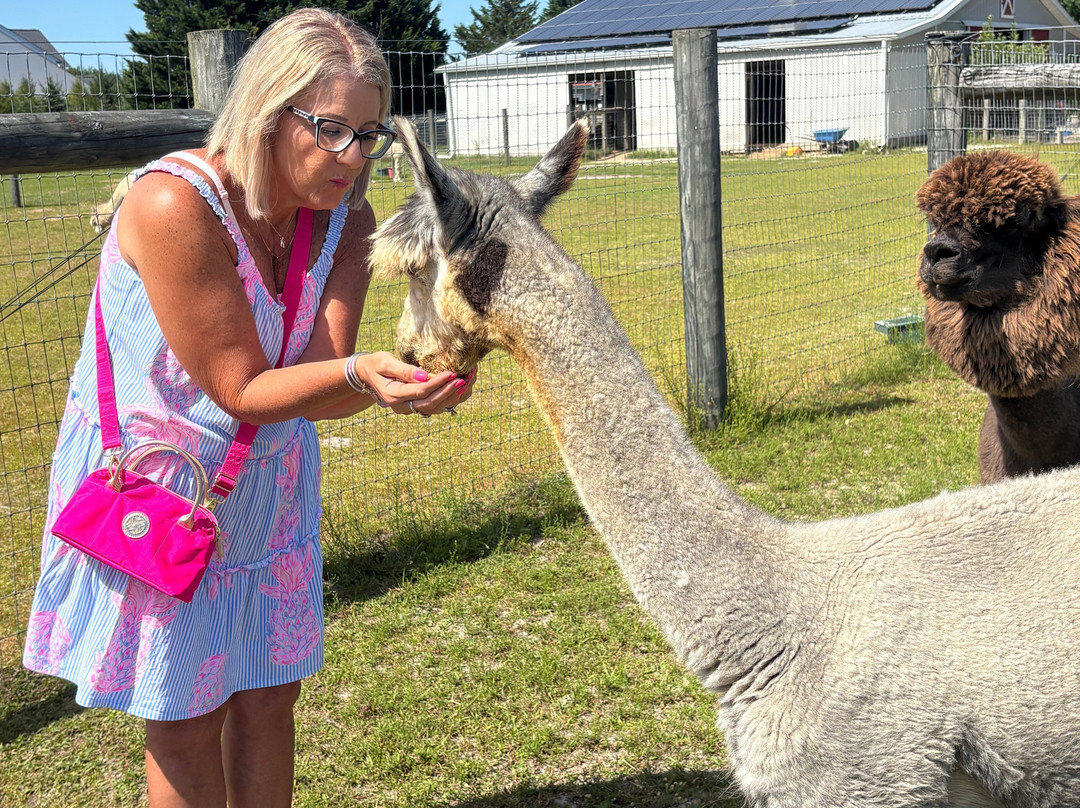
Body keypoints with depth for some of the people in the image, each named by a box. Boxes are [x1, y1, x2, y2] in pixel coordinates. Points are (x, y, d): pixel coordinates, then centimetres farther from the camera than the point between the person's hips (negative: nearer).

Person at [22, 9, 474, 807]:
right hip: (152, 483, -5)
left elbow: (317, 385, -17)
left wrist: (401, 383, -38)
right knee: (185, 726, 6)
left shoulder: (347, 217, -9)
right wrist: (359, 372, -41)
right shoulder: (174, 204, -28)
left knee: (269, 697, 13)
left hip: (265, 480, 6)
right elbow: (242, 391, -25)